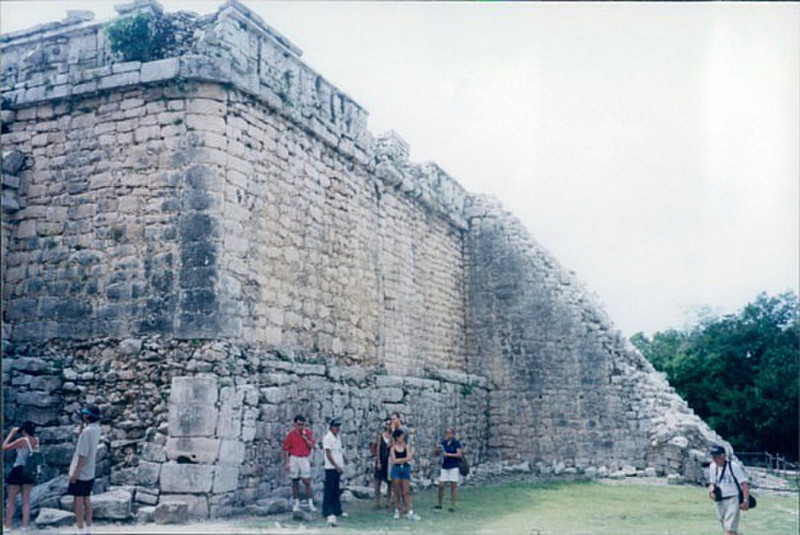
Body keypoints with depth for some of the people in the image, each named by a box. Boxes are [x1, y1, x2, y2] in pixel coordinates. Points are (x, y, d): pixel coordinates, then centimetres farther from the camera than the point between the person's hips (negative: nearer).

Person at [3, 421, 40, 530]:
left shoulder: (22, 441, -16)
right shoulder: (36, 440, 0)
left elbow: (5, 447, -10)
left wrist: (11, 433, -3)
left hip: (19, 471, -5)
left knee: (11, 500, 6)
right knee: (26, 500, 9)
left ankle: (7, 525, 7)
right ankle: (25, 525, 8)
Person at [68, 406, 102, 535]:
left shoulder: (87, 431, -21)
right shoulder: (96, 429, 5)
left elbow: (82, 455, -22)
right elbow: (80, 436, 20)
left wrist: (75, 472, -19)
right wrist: (83, 423, 9)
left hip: (81, 472, -8)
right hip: (89, 472, 8)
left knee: (78, 501, -1)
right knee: (86, 500, 14)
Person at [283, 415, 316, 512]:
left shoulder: (308, 432, 1)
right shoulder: (291, 434, -2)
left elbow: (311, 446, -2)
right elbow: (286, 448, 1)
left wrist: (305, 437, -14)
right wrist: (287, 462, -3)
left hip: (305, 459, 0)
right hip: (294, 458, 0)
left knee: (307, 482, -5)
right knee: (295, 482, 7)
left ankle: (310, 504, -4)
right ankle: (296, 503, 16)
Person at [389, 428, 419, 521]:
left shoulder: (406, 446, 3)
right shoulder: (393, 447, 0)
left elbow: (409, 458, -5)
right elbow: (394, 460, -8)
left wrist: (400, 460, -10)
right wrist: (405, 459, -7)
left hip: (405, 469, 1)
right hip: (396, 469, -1)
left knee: (406, 492, 0)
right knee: (396, 492, 5)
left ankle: (410, 512, -3)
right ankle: (397, 511, 14)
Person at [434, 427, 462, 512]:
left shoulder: (456, 443, -5)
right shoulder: (443, 443, 7)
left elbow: (459, 454, -13)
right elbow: (437, 454, 11)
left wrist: (448, 454, -19)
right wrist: (437, 450, -11)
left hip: (454, 467, -4)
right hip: (444, 467, 4)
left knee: (453, 486, 0)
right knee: (441, 485, 1)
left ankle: (452, 506, 8)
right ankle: (439, 505, 14)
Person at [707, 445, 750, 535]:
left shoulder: (734, 465, -13)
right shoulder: (712, 467, 7)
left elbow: (744, 483, -12)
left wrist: (745, 500, -19)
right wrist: (711, 491, -3)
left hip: (732, 500, -7)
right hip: (719, 500, 7)